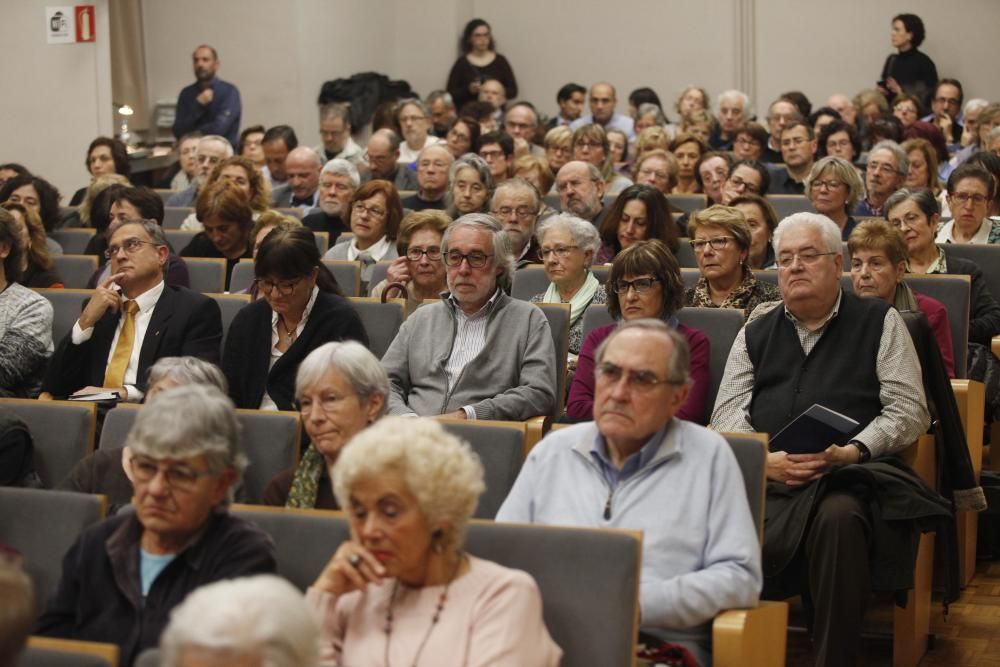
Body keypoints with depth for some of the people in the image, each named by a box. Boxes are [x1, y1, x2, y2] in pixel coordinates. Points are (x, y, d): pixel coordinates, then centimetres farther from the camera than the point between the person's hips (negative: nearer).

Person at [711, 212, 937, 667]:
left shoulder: (879, 322, 13)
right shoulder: (756, 332, 22)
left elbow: (910, 411, 6)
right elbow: (727, 412, 14)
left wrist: (850, 452, -11)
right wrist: (765, 459, -7)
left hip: (852, 474, -2)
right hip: (765, 475, 2)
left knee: (838, 517, -39)